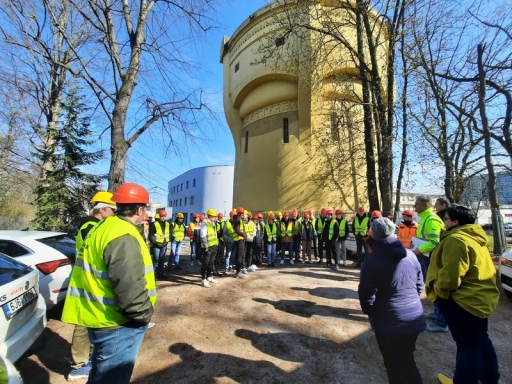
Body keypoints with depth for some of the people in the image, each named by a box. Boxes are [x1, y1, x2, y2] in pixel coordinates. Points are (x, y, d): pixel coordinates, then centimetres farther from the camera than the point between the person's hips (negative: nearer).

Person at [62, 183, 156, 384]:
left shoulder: (102, 228, 7)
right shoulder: (124, 237, -26)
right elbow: (129, 288, -30)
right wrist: (144, 315, -13)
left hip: (101, 318, 10)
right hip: (117, 324, -10)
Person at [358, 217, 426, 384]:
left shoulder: (373, 259, -18)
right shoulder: (410, 255, -3)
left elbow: (366, 293, -15)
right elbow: (420, 286, 8)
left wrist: (369, 311, 4)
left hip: (388, 321, -5)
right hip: (413, 319, 5)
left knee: (393, 363, 15)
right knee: (407, 359, 25)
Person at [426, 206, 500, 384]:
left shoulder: (456, 239, -24)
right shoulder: (474, 237, 9)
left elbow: (451, 273, -28)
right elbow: (480, 269, 18)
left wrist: (438, 289, -13)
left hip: (463, 299, -10)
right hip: (481, 297, 10)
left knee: (467, 344, 5)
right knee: (480, 340, 24)